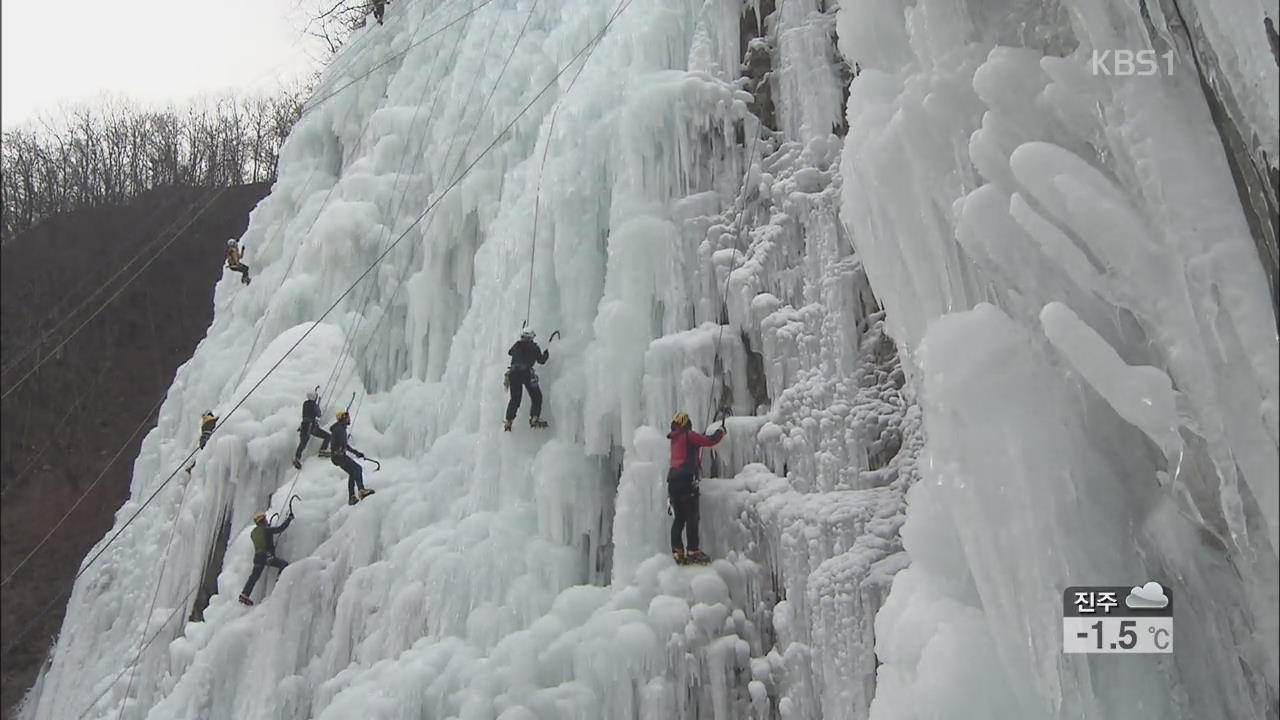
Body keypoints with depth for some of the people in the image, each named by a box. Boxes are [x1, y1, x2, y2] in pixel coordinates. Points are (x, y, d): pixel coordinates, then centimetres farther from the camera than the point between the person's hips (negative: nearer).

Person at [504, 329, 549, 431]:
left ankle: (508, 421, 6)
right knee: (536, 397, 7)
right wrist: (546, 353, 28)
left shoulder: (516, 345, 17)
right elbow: (541, 360, 10)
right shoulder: (533, 347, 6)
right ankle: (534, 418, -6)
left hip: (513, 373, 4)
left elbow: (510, 352, 38)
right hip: (526, 373, -4)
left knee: (515, 399, 13)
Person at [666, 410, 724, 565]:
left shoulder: (674, 439, 21)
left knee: (679, 518, 9)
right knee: (692, 517, -7)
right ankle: (692, 551, -11)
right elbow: (710, 441, -1)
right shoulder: (688, 435, -1)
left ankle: (677, 552, 5)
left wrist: (699, 440, 39)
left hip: (673, 481, 8)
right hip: (686, 479, -8)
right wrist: (721, 431, 15)